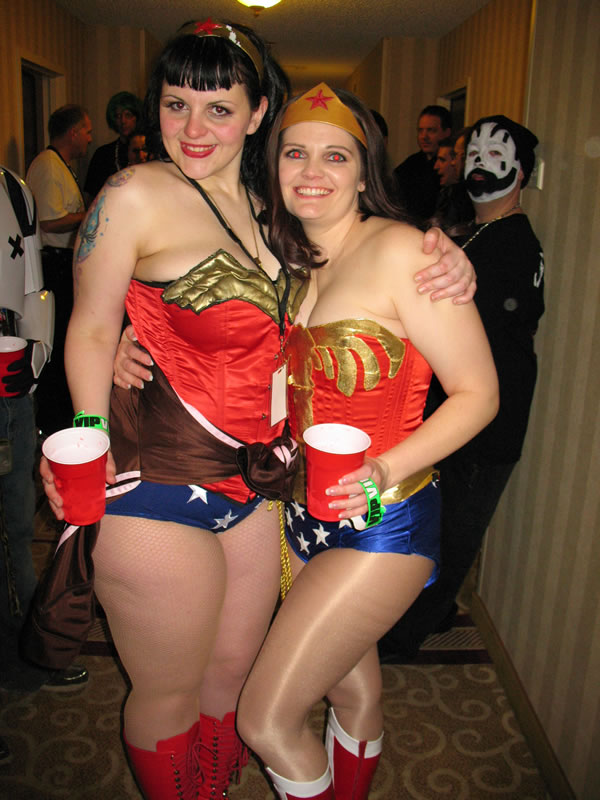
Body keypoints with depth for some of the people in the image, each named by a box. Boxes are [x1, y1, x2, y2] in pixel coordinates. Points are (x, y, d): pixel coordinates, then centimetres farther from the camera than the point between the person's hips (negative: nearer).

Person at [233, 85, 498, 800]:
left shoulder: (399, 250, -16)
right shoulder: (293, 261, 6)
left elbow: (478, 393, -14)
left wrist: (387, 472, -25)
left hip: (382, 522, -6)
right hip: (304, 514, 6)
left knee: (267, 721, 0)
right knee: (350, 688, 23)